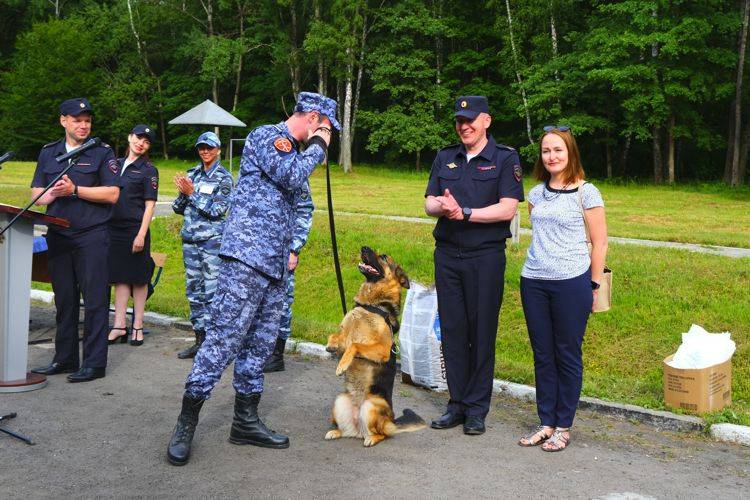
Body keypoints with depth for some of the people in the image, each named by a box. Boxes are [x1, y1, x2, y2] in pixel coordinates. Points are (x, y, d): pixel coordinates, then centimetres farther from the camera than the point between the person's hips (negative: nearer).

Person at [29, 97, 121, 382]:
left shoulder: (102, 152, 3)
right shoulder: (49, 153, 16)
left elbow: (112, 194, -6)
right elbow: (36, 194, 13)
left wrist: (75, 190, -12)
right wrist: (53, 194, -9)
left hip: (92, 236, -4)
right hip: (58, 237, 5)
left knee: (94, 300, -4)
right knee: (64, 300, 10)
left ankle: (94, 363, 1)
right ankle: (64, 359, 19)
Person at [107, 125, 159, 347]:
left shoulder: (148, 170, -3)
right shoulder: (117, 164, 13)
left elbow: (150, 204, -7)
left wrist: (141, 235, -15)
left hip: (135, 229, -5)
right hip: (114, 228, 5)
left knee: (138, 278, 3)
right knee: (120, 276, 7)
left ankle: (137, 326, 11)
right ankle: (119, 325, 11)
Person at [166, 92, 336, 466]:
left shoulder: (293, 150, 24)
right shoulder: (267, 135, -4)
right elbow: (292, 176, -19)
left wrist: (290, 250, 22)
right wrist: (318, 146, -3)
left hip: (274, 264, 10)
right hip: (247, 255, -10)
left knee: (260, 343, 10)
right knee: (223, 338, -10)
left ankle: (246, 421, 18)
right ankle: (186, 422, -2)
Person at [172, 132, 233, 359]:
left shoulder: (224, 178, -3)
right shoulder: (191, 174, 12)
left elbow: (217, 210, -13)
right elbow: (178, 208, 11)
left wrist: (192, 194, -14)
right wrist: (182, 193, -8)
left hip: (213, 240, -6)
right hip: (190, 239, 6)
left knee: (212, 291, -7)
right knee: (193, 291, 9)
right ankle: (200, 339, 17)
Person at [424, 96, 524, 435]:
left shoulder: (505, 158, -1)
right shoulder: (445, 158, 14)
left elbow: (508, 208, -11)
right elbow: (429, 202, 10)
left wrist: (465, 213, -17)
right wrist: (441, 206, -13)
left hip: (486, 257, -4)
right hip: (447, 254, 5)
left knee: (482, 332, 1)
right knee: (452, 330, 7)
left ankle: (477, 410, 10)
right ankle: (457, 404, 17)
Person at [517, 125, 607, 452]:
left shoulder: (585, 192, -4)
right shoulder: (536, 194, 10)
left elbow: (599, 243, -2)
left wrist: (593, 286, -3)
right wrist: (538, 265, 14)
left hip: (571, 282, -5)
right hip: (533, 281, 5)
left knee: (567, 355, 4)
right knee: (542, 355, 10)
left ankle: (563, 426, 15)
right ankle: (546, 423, 20)